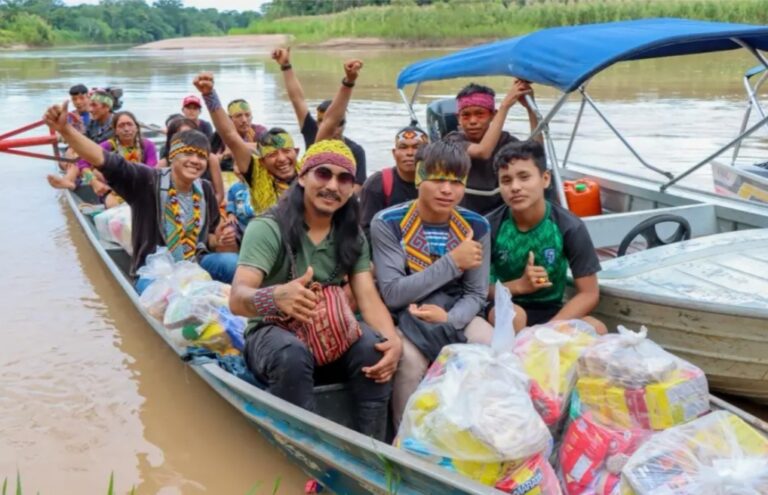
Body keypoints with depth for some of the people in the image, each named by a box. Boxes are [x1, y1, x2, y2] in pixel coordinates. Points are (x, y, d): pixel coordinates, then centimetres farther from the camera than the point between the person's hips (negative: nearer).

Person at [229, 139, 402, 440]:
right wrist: (275, 296, -50)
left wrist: (393, 339, -29)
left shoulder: (352, 236, 4)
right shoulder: (269, 228, -13)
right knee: (292, 355, -38)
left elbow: (368, 298, -6)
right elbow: (237, 298, -25)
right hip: (271, 332, -4)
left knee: (373, 348, -29)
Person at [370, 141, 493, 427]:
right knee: (411, 359, -33)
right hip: (403, 317, -3)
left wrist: (450, 319, -25)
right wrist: (453, 262, -24)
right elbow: (392, 294, -20)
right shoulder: (388, 223, -13)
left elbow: (476, 294, -1)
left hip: (454, 314, 4)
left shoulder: (476, 227, -2)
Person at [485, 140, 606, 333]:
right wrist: (519, 285, -24)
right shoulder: (490, 226, -12)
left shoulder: (570, 227, -11)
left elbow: (589, 294, -9)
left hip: (551, 313, 2)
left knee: (596, 330, -27)